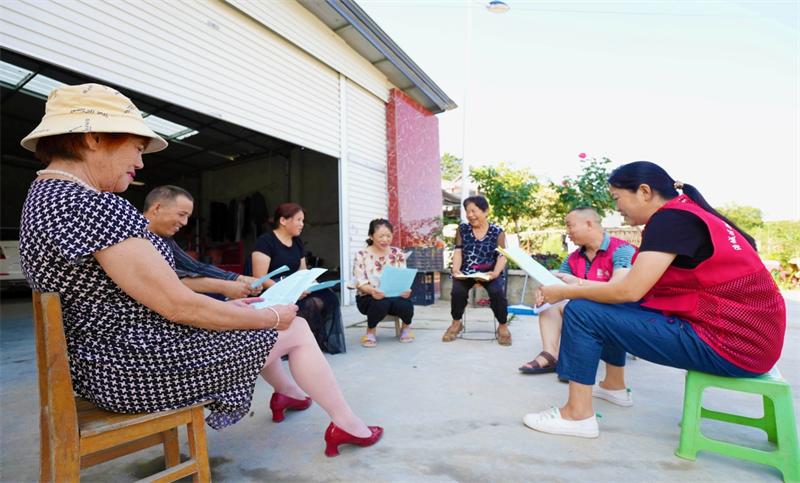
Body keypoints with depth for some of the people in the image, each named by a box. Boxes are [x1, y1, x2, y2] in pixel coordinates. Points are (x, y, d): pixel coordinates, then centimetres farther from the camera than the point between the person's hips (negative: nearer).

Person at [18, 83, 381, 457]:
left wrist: (225, 303, 9)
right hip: (140, 372, -10)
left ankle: (287, 392, 43)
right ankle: (348, 425, 19)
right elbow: (179, 306, -26)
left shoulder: (46, 195, 10)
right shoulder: (92, 205, -25)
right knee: (296, 329, 1)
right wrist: (272, 317, -12)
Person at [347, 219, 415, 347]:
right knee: (381, 303, -38)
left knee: (405, 304, -33)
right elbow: (360, 282, -11)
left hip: (394, 296, 2)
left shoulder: (398, 253, 5)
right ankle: (371, 331, -3)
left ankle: (406, 327, 6)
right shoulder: (361, 256, -4)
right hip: (368, 297, -2)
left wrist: (406, 289, -25)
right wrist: (372, 291, -34)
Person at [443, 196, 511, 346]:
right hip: (466, 271, 1)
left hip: (490, 272, -1)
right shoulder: (462, 229, 10)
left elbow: (502, 256, -5)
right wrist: (456, 269, -15)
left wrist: (495, 273, -24)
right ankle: (456, 323, 4)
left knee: (497, 292, -31)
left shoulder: (497, 232, 4)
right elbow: (458, 251, 3)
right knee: (457, 291, -28)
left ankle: (503, 326, -1)